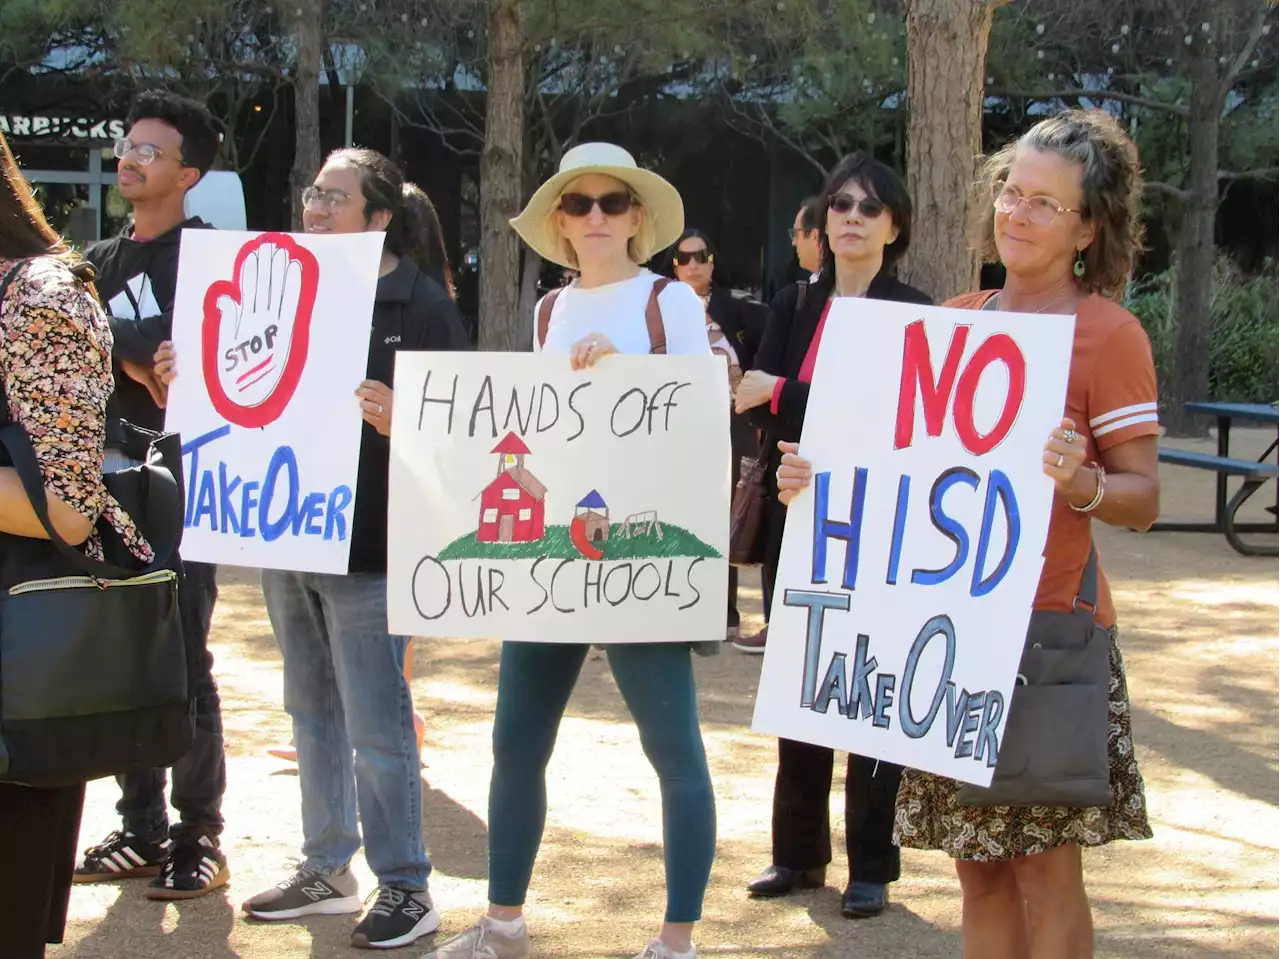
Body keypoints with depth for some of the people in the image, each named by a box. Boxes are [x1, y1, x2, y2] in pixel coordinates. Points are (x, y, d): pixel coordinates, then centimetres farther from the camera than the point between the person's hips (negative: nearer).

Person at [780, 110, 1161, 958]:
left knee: (1045, 864, -2)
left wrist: (1083, 484, -29)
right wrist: (820, 476, 3)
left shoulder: (1108, 333, -5)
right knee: (978, 865, 10)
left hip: (1048, 629, -5)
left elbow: (1143, 499, -9)